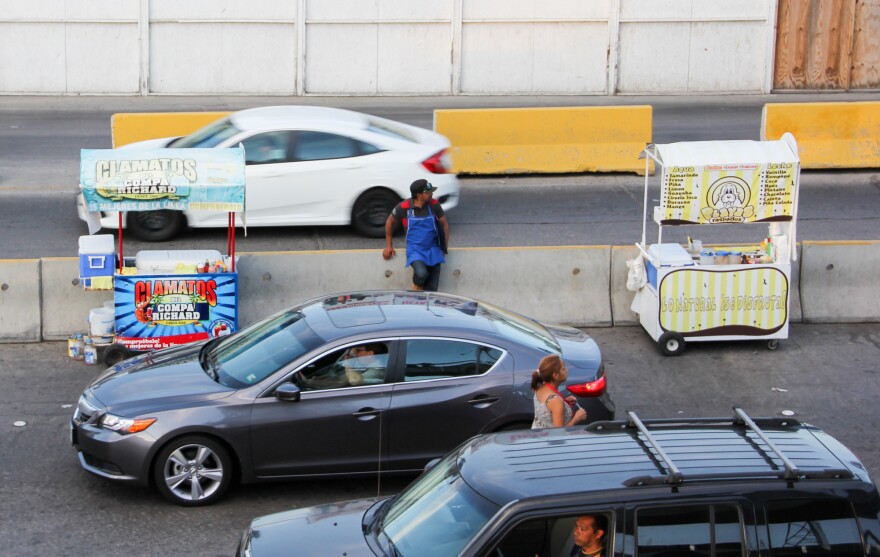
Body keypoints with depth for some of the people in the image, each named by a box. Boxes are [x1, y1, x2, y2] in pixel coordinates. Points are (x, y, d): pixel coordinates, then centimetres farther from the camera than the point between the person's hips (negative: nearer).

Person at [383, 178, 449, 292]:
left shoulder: (434, 205, -4)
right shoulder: (404, 207, -10)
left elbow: (444, 224, 10)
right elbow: (390, 222, 8)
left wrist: (444, 247, 8)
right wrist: (388, 246, 13)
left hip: (433, 249, 3)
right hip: (415, 249, -3)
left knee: (431, 290, -4)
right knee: (421, 273, -32)